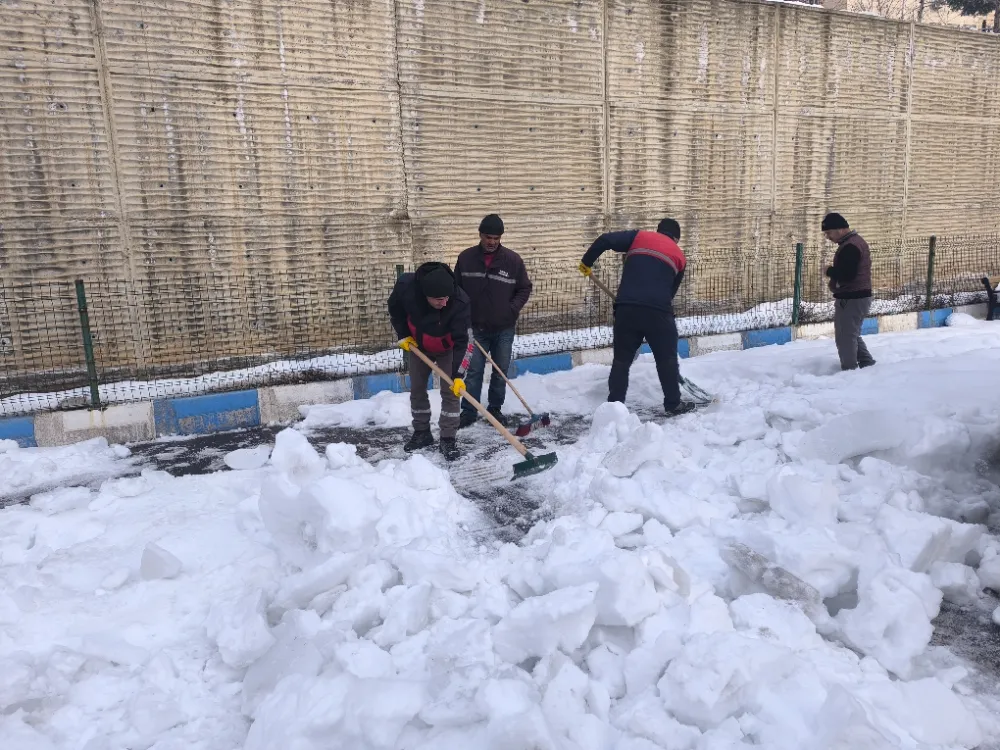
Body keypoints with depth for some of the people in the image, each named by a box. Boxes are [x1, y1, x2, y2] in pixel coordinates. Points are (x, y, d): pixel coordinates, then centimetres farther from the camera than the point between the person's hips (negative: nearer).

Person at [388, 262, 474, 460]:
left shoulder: (460, 302, -39)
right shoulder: (406, 286, -33)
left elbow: (464, 342, -35)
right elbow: (395, 308, -8)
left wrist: (458, 375, -39)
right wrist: (403, 335, -8)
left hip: (447, 349, -2)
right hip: (418, 346, 3)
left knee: (450, 392, -5)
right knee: (417, 390, 9)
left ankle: (448, 438, 7)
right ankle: (422, 432, 26)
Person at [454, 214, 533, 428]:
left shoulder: (513, 259, -6)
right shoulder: (465, 258, -3)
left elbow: (525, 288, 4)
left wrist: (511, 310, -9)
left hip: (504, 329, 1)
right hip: (476, 328, 0)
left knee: (501, 372, 9)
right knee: (473, 372, 1)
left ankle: (495, 409, 25)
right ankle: (468, 411, 12)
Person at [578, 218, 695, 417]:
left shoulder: (639, 236, 16)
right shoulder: (679, 255, 19)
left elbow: (605, 239, 4)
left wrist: (586, 262, 15)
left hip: (626, 308, 1)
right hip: (657, 310, -1)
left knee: (621, 359, 12)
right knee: (667, 359, 16)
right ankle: (673, 404, 23)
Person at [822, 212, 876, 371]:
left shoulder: (849, 246, -20)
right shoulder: (856, 241, 15)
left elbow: (846, 274, -27)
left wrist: (830, 271, -11)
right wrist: (834, 272, 5)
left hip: (851, 299, -11)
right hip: (859, 296, 11)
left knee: (845, 337, -3)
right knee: (853, 335, 21)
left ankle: (850, 370, 2)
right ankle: (867, 364, 27)